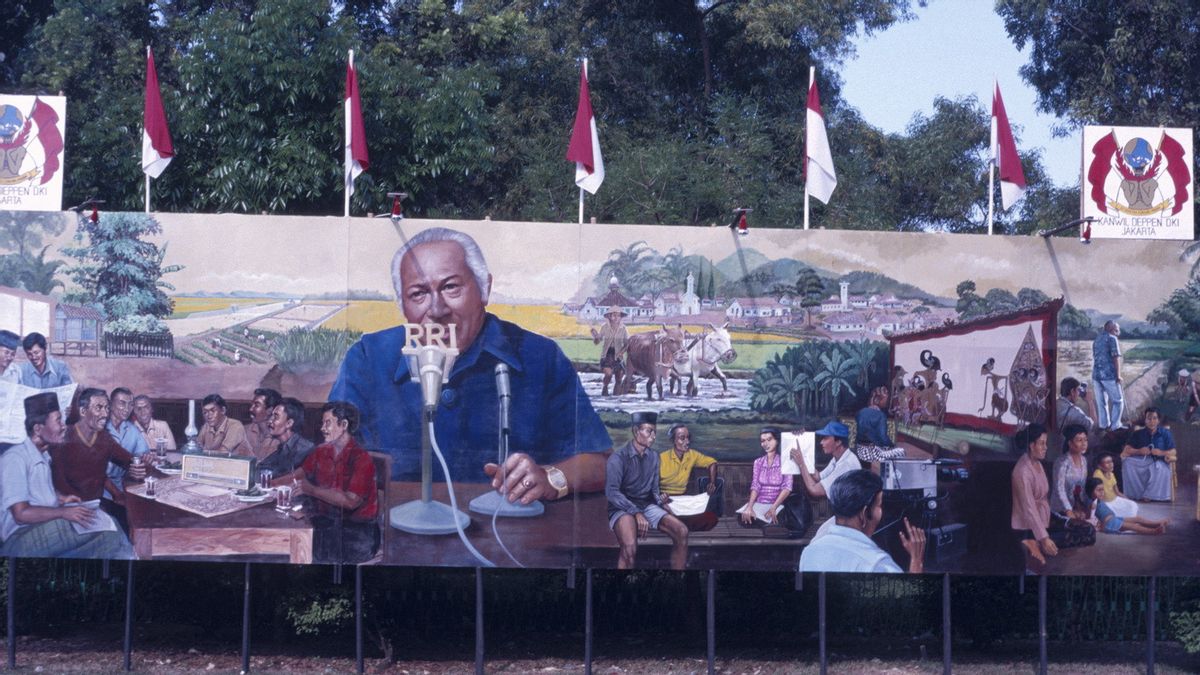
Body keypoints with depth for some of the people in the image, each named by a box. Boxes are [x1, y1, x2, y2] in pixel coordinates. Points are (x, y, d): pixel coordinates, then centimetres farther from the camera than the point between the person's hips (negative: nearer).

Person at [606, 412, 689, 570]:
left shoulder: (653, 457, 8)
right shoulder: (618, 458, -13)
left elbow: (654, 488, 13)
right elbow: (611, 492, -21)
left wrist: (660, 498, -11)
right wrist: (636, 513, -29)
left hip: (647, 506, 6)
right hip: (622, 509, -6)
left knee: (681, 531, -14)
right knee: (630, 546, -36)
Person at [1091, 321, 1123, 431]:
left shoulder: (1096, 340, 17)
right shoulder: (1112, 339, -6)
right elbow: (1116, 358, -12)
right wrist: (1118, 375, -11)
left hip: (1096, 374, 7)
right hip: (1109, 375, -7)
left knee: (1101, 402, 12)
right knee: (1118, 401, 2)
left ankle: (1104, 424, 15)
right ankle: (1116, 425, -2)